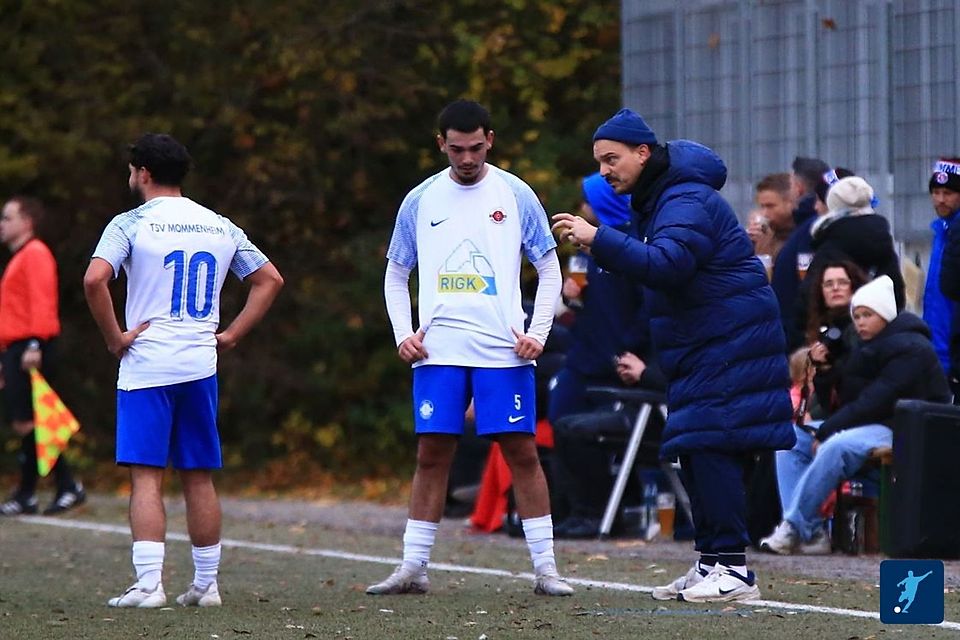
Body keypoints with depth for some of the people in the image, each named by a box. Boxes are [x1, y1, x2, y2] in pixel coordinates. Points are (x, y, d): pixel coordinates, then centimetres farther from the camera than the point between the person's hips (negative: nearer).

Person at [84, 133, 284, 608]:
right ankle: (206, 583, 14)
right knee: (199, 478, 11)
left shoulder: (131, 224, -5)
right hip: (200, 367, 5)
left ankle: (149, 583, -14)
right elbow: (270, 279, 15)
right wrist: (231, 334, 12)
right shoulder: (220, 227, 11)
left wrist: (114, 337, -9)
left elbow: (94, 279, -20)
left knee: (146, 476, -5)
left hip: (146, 368, -5)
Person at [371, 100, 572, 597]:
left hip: (503, 351, -2)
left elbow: (549, 269, 7)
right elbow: (395, 275, 16)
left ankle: (545, 568, 0)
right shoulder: (420, 201, 8)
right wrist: (403, 333, 2)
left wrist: (538, 332, -4)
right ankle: (412, 568, 6)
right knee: (431, 454, 1)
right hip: (438, 351, 2)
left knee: (522, 452, -4)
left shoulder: (515, 195, 3)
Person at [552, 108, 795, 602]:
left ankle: (732, 568, -15)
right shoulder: (656, 199, 17)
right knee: (696, 451, 10)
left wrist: (599, 240, -34)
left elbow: (666, 264, -32)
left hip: (728, 344, -11)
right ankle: (710, 562, 14)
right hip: (698, 348, 11)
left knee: (709, 447, -14)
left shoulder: (686, 203, -17)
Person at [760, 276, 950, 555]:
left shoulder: (911, 350, -12)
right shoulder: (869, 347, 19)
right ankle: (813, 532, -17)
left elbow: (875, 402, -20)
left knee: (835, 447, -36)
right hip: (862, 425, 10)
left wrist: (825, 431, -19)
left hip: (901, 428, -10)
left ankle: (795, 528, -31)